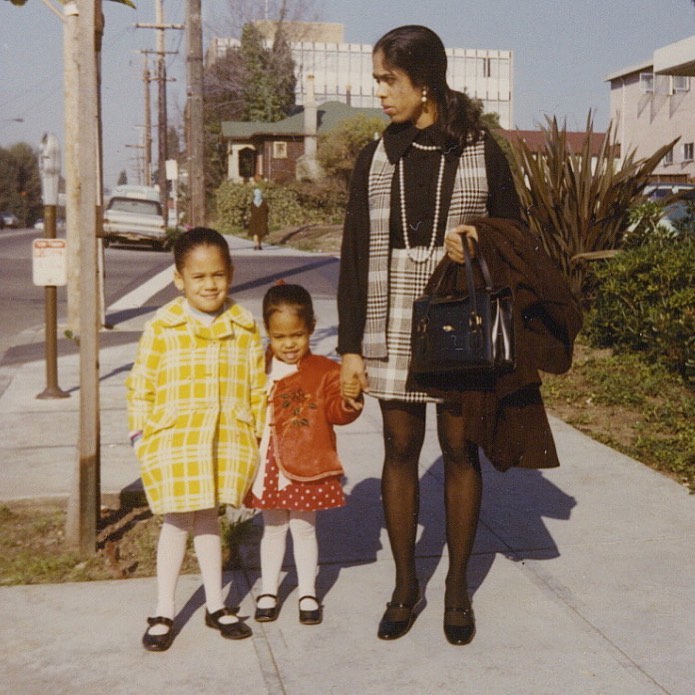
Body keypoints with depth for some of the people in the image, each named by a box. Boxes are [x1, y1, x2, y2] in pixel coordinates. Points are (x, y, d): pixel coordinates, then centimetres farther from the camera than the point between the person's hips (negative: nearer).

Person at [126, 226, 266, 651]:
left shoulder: (245, 329, 2)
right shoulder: (162, 328, -6)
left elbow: (258, 388, 7)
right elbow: (141, 385, -2)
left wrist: (263, 436, 7)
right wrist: (141, 435, -5)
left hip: (227, 442, 2)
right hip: (173, 443, -2)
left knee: (208, 518, 16)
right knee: (178, 522, 5)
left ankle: (215, 606, 30)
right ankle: (164, 613, 21)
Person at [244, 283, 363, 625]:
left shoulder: (324, 371, -5)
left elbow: (336, 412, -9)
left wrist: (349, 399, -28)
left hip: (307, 466, -2)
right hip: (268, 466, 2)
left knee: (303, 528, 11)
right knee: (273, 529, 16)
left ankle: (308, 594, 26)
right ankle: (268, 592, 30)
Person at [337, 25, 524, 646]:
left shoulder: (481, 152, 0)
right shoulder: (376, 158, 6)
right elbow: (355, 253, 5)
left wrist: (476, 245, -18)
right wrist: (350, 345, 1)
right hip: (392, 327, 2)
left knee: (460, 451, 6)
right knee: (400, 451, 7)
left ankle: (458, 588, 21)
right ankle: (405, 586, 21)